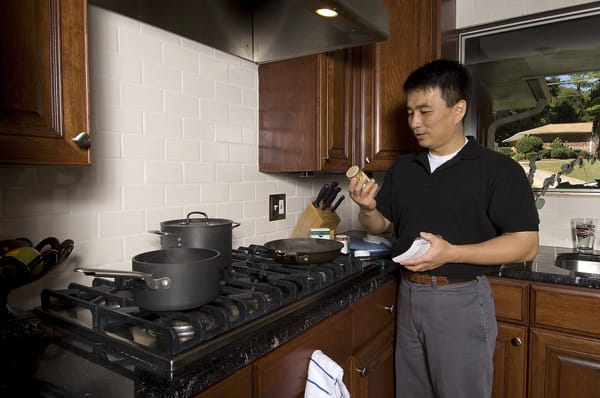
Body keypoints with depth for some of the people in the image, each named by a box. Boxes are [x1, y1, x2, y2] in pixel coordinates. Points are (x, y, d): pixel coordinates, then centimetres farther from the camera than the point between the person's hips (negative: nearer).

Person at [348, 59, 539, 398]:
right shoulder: (402, 168, 6)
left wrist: (450, 252, -25)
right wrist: (367, 208, -11)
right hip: (408, 297, 5)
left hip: (462, 302, -5)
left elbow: (526, 245, -13)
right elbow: (380, 225, 12)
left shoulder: (499, 169, -10)